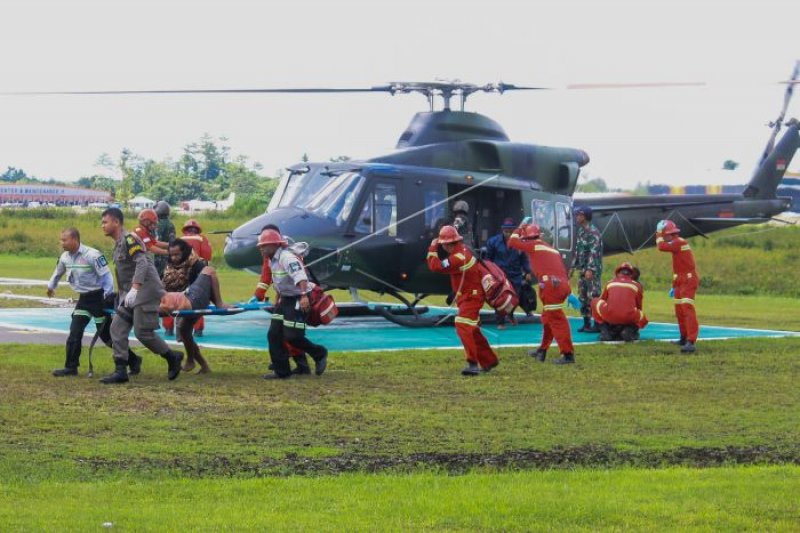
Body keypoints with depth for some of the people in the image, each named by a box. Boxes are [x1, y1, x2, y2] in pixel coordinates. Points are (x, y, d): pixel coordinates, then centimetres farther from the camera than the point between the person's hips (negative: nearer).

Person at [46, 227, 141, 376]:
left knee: (106, 334, -1)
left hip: (98, 298, -6)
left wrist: (109, 295, -24)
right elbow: (58, 272, 23)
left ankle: (133, 361, 12)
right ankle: (71, 367, 4)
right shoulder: (65, 257, 1)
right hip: (83, 299, 6)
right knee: (75, 332, -3)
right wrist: (51, 286, 39)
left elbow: (106, 275, -18)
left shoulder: (92, 255, -21)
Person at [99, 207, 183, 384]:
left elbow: (142, 263, -24)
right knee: (117, 328, 0)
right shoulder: (118, 244, 18)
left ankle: (172, 357, 6)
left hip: (146, 290, -10)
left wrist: (134, 289, -32)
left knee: (142, 332, -11)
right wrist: (122, 298, 27)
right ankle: (120, 371, -2)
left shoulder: (129, 239, -12)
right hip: (131, 294, 10)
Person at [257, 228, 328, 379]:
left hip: (298, 300, -10)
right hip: (285, 300, 10)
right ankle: (281, 371, 10)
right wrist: (278, 300, 31)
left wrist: (304, 296, -48)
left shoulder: (286, 257, -21)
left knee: (292, 337, -11)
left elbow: (300, 276, -36)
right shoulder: (273, 260, 11)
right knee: (274, 335, 3)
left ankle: (319, 354, 12)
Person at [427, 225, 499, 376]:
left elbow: (435, 266, -23)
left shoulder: (458, 257, -25)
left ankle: (473, 363, -28)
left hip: (470, 297, -11)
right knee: (472, 330, 19)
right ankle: (489, 360, 30)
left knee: (463, 326, -22)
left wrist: (433, 249, -12)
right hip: (469, 296, 11)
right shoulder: (463, 250, 5)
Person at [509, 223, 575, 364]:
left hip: (551, 285, -9)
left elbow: (512, 242, 10)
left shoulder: (534, 246, 4)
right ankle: (542, 350, 31)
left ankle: (568, 354, -14)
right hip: (563, 284, 9)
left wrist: (518, 230, 27)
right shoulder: (550, 248, 27)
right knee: (547, 318, 21)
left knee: (556, 319, -9)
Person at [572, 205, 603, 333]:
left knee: (593, 297, -9)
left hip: (592, 270, -9)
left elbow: (594, 252, -20)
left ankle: (597, 324, -7)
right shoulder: (581, 231, 14)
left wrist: (590, 269, -25)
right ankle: (586, 324, 16)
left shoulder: (593, 232, -14)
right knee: (583, 297, 10)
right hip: (582, 269, 9)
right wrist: (574, 266, 19)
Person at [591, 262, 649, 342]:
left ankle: (605, 329, 14)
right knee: (643, 320, 33)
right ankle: (630, 329, 0)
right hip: (629, 318, 0)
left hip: (609, 316, 0)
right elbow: (639, 307, 30)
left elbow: (602, 300, 36)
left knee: (595, 302, 28)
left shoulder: (610, 283, 22)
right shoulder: (637, 285, 20)